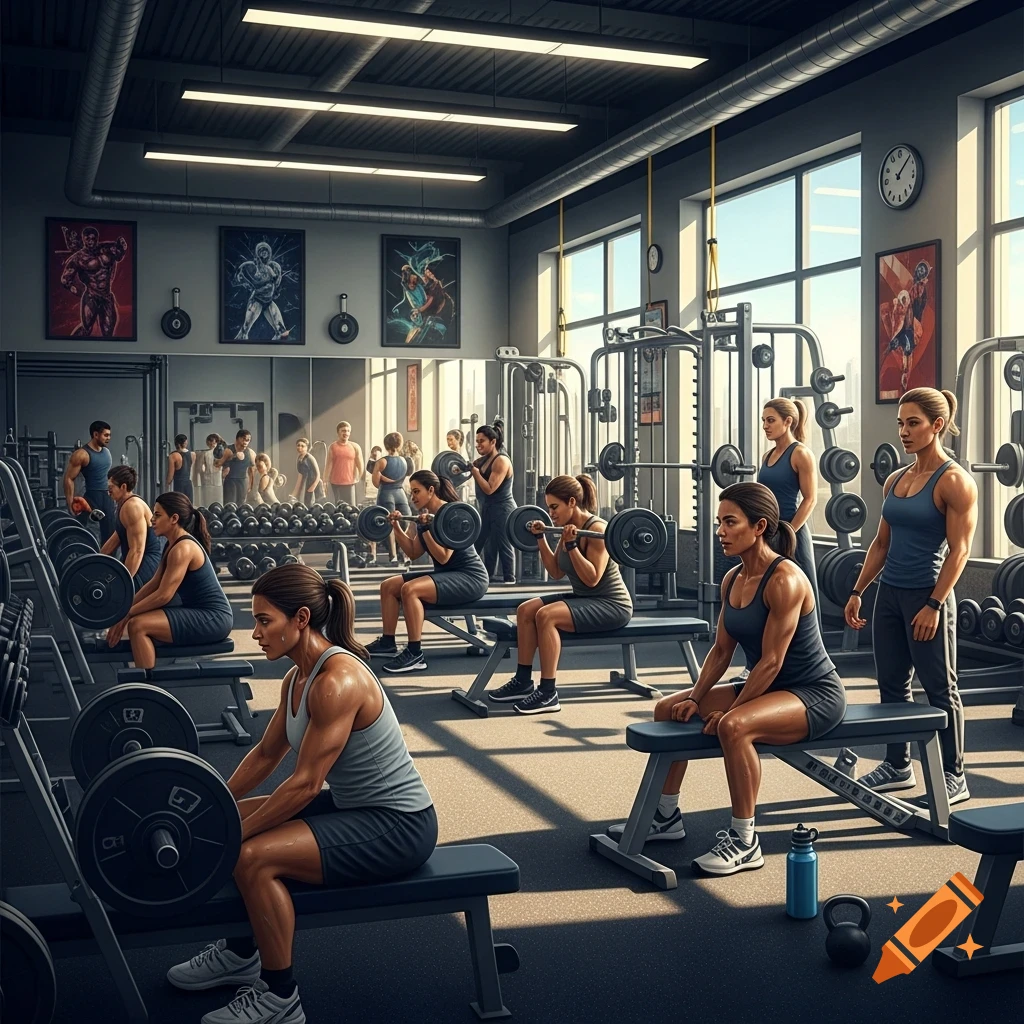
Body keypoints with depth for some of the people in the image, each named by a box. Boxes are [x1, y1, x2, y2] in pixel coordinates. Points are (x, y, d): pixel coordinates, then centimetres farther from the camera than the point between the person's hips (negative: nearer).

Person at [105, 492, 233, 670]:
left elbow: (163, 595, -21)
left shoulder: (183, 548, -19)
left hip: (213, 618, -10)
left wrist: (127, 615, -12)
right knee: (139, 618, 13)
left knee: (137, 625, -19)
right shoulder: (173, 545, 12)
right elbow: (153, 584, 15)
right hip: (200, 614, 10)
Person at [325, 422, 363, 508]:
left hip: (349, 483, -1)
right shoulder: (332, 447, 3)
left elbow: (361, 466, 3)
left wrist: (357, 478, -3)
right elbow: (328, 465, 2)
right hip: (335, 484, 1)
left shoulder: (355, 447, 2)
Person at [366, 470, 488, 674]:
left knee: (410, 589, -31)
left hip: (470, 577, -10)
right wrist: (397, 527, 6)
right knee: (388, 586, 5)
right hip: (446, 574, 10)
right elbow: (413, 553, 12)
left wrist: (426, 530, -29)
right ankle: (387, 643, 13)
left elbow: (443, 557, -24)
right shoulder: (425, 516, 8)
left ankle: (415, 655, -27)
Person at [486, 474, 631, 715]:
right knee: (526, 610, -2)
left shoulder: (596, 529, -20)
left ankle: (548, 694, -22)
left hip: (611, 605, -9)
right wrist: (541, 539, 6)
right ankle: (523, 681, 5)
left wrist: (571, 546, -31)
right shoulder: (569, 529, 5)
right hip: (584, 598, 9)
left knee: (546, 616, -28)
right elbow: (556, 572, 11)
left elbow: (592, 579, -25)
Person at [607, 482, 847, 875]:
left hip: (816, 694, -9)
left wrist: (726, 713, -21)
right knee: (669, 709, 3)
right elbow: (721, 650, 7)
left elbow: (771, 661, -24)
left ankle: (744, 842, -22)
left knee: (734, 726, -36)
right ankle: (666, 816, 14)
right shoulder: (732, 579, 3)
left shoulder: (784, 580, -23)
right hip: (768, 687, 9)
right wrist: (696, 698, -6)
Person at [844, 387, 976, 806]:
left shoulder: (953, 481, -12)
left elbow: (959, 550, -15)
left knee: (939, 689, 3)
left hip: (926, 596, -7)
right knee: (891, 684, 14)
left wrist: (934, 605, -20)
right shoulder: (896, 480, 10)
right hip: (889, 593, 7)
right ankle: (898, 766, 27)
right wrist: (857, 591, 10)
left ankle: (953, 777, 15)